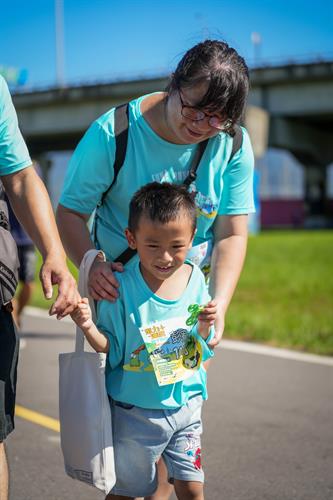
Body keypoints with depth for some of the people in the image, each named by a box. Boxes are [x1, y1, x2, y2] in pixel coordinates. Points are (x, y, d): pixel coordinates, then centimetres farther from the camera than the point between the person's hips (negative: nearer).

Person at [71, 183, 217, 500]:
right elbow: (112, 351, -11)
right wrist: (89, 328, -28)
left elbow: (201, 351, 5)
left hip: (186, 404, 3)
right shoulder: (121, 287, -17)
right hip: (136, 411, -3)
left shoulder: (195, 280, -5)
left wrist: (205, 327, -16)